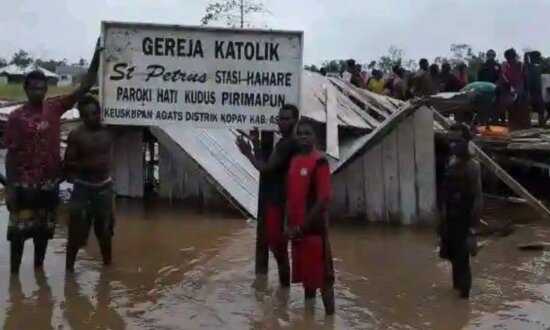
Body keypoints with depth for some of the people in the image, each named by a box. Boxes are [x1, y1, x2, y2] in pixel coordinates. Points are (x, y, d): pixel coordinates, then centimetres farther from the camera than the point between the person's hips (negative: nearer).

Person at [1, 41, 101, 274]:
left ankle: (39, 269, 30)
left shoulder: (55, 107, 1)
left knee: (44, 229, 14)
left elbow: (84, 88, -2)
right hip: (24, 182, -3)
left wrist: (96, 57, -9)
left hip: (49, 181, 3)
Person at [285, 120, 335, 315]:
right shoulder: (294, 161, 11)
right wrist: (291, 226, 5)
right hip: (297, 230, 8)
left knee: (323, 276, -2)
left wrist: (302, 227, -15)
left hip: (315, 230, -8)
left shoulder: (319, 162, -13)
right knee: (306, 275, 17)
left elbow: (323, 200, -18)